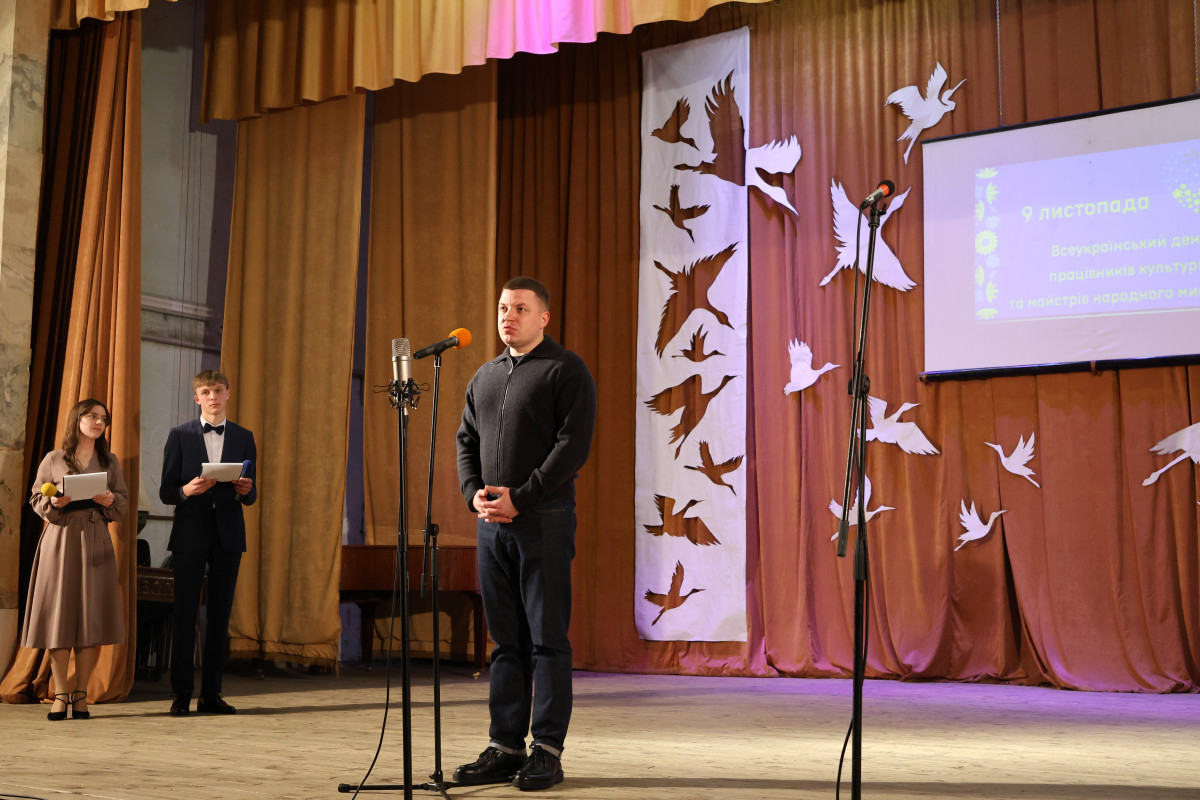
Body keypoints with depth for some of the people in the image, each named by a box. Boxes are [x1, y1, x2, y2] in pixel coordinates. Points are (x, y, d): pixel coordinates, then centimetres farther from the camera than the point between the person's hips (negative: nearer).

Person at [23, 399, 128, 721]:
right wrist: (55, 503, -11)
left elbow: (123, 505, 12)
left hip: (95, 542, 1)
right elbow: (36, 499, 8)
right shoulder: (53, 460, 8)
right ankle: (60, 694, 2)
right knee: (59, 613, -4)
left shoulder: (110, 462, 13)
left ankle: (80, 694, 2)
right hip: (59, 540, -1)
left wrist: (110, 501, -9)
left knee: (91, 615, -4)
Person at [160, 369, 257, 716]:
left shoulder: (244, 437, 11)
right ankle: (181, 694, 4)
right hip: (190, 534, -2)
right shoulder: (180, 436, 5)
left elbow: (251, 495, 9)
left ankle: (211, 693, 10)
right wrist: (186, 490, -19)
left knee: (220, 614, 4)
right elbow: (165, 492, 2)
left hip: (228, 534, 2)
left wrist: (245, 490, -14)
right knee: (184, 613, -2)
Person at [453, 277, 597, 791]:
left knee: (547, 638, -3)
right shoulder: (485, 376, 19)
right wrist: (473, 493, 0)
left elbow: (573, 444, -11)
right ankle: (505, 748, 14)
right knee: (505, 640, 9)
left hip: (543, 519, -6)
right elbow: (466, 440, 19)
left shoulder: (566, 370, -2)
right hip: (491, 521, 6)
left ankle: (547, 752, 2)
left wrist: (520, 498, -15)